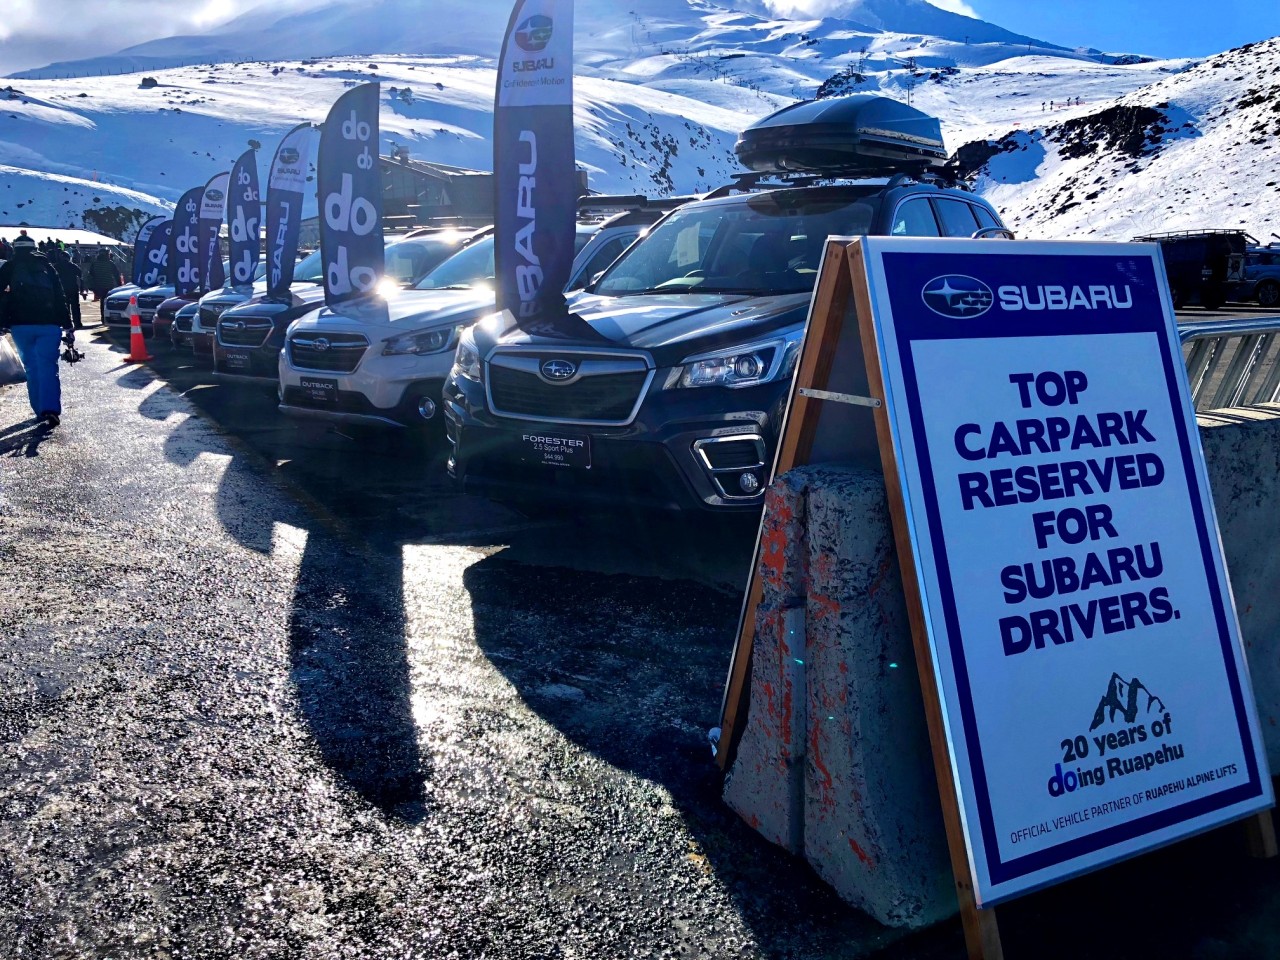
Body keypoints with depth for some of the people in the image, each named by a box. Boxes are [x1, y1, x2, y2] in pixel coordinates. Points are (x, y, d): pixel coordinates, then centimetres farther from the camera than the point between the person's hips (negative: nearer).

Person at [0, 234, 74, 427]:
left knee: (32, 367, 11)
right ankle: (51, 409, -21)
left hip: (20, 325, 0)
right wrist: (68, 327, 9)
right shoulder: (46, 267, 11)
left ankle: (40, 409, 10)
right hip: (49, 324, 0)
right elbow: (60, 299, 8)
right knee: (48, 367, -4)